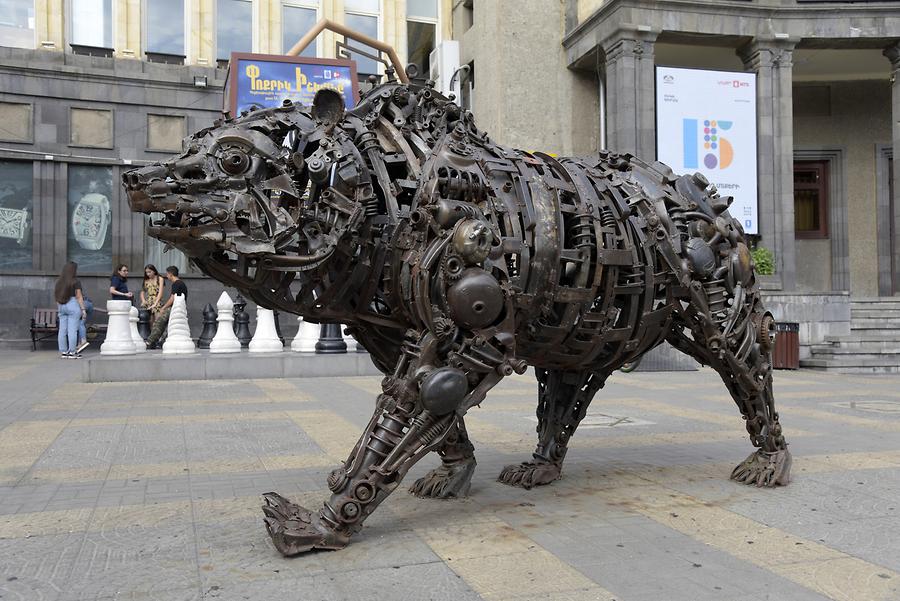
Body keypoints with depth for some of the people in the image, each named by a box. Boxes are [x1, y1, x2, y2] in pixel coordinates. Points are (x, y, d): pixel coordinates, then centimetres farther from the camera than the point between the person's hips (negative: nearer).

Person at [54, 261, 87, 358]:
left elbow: (57, 297, 12)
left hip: (62, 306, 6)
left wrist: (59, 309, 19)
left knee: (62, 330, 6)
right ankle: (72, 352, -6)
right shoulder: (75, 282, -7)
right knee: (72, 330, -6)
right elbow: (79, 297, -11)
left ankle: (63, 352, 8)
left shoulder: (59, 282, 10)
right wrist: (83, 309, -8)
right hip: (73, 305, -6)